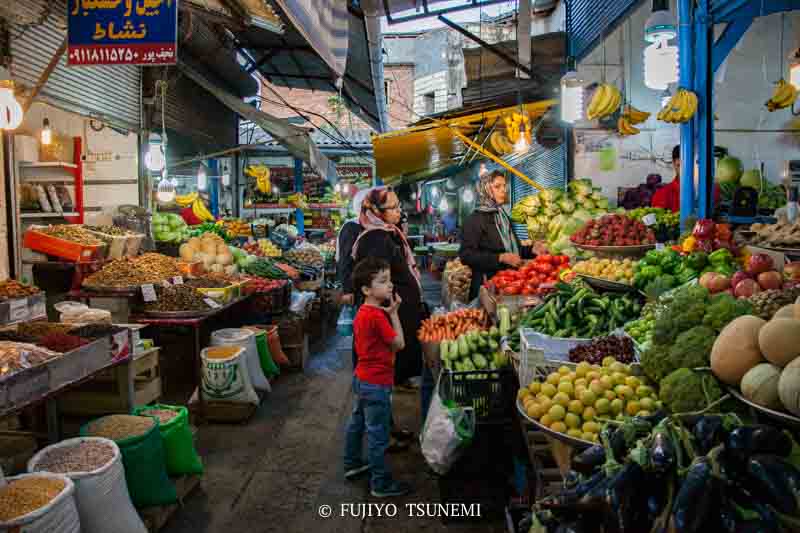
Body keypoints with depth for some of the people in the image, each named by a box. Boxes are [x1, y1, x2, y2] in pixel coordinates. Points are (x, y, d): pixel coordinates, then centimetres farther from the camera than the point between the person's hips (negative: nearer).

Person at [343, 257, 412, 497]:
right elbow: (399, 343, -19)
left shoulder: (362, 312, 3)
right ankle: (381, 484, 16)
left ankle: (352, 464, 43)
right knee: (378, 434, 3)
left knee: (357, 423, 24)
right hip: (376, 383, -10)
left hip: (361, 378, 10)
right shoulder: (378, 316, -25)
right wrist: (394, 313, -13)